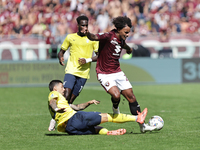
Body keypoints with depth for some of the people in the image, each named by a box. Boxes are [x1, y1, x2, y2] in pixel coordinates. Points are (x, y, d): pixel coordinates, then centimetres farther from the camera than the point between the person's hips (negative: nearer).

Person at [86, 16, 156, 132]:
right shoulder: (108, 37, -20)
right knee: (116, 94, -28)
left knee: (131, 96, 2)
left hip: (117, 72, 7)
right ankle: (115, 109, 9)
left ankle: (142, 125, 9)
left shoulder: (121, 40, 5)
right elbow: (94, 37, -35)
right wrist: (88, 34, -59)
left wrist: (128, 49, 52)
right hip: (104, 74, -7)